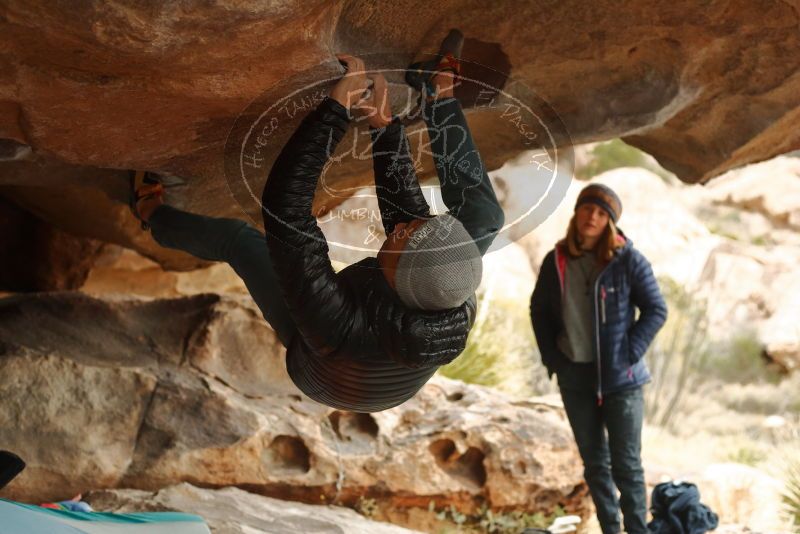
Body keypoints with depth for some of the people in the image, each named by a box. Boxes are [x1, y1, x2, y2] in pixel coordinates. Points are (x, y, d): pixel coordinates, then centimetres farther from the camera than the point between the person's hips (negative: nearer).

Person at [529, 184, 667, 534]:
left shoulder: (627, 260, -10)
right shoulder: (556, 261, 0)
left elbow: (656, 310, -4)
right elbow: (539, 310, 12)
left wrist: (630, 354, -13)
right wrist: (551, 358, 3)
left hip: (620, 377, -4)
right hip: (574, 377, 4)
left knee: (626, 464, 0)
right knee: (594, 463, 13)